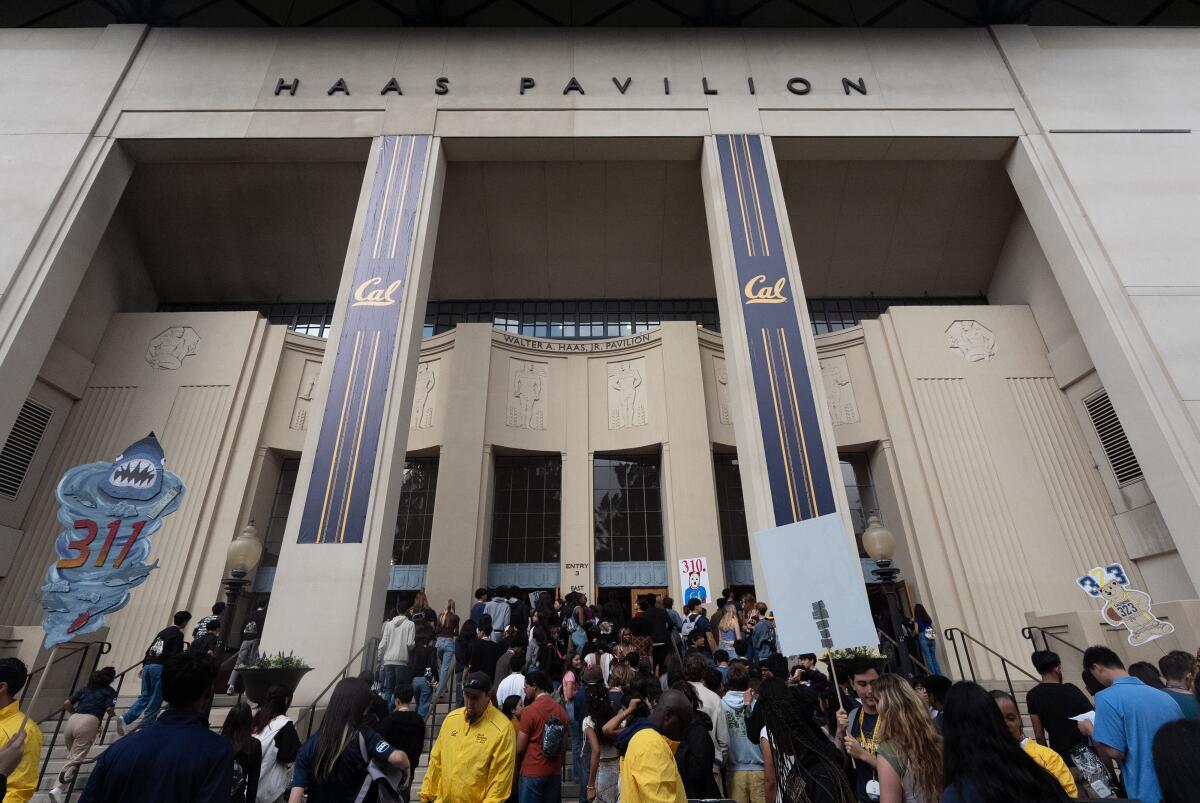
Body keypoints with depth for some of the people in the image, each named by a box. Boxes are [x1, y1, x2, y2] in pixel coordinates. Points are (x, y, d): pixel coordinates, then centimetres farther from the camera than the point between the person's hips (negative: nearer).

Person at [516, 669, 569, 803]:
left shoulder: (529, 710, -15)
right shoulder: (561, 709, 3)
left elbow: (519, 748, -11)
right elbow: (565, 746, 9)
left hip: (532, 771, -5)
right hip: (555, 772, 5)